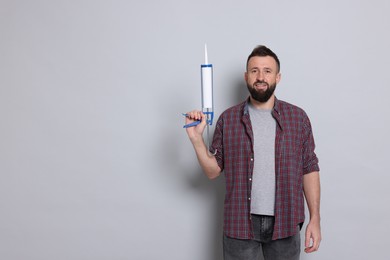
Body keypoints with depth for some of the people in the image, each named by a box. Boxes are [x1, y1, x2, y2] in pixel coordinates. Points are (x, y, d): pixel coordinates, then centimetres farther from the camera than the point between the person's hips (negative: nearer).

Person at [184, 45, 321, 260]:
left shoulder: (298, 117, 1)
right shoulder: (228, 119, 0)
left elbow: (309, 170, 2)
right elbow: (213, 171, 2)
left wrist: (315, 218, -2)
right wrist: (196, 138, -12)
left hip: (285, 223, 1)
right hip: (240, 223, 0)